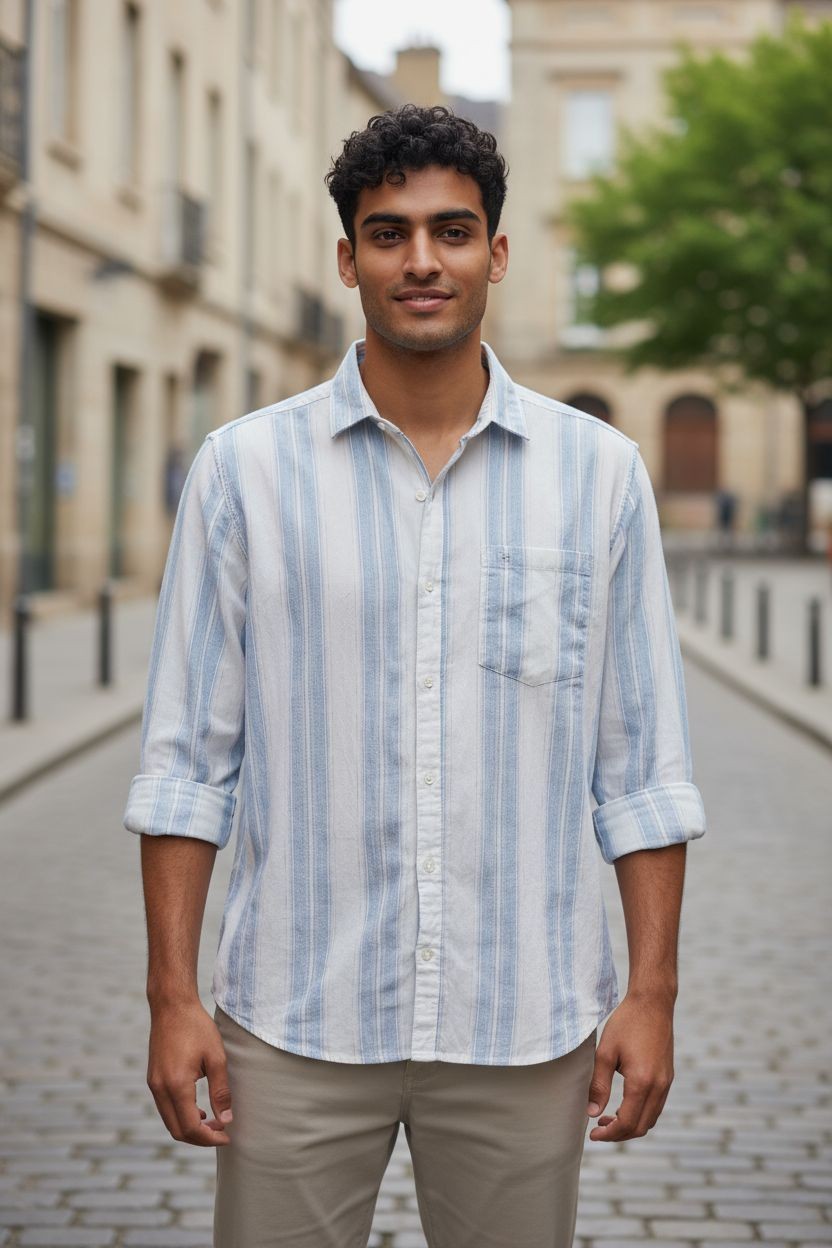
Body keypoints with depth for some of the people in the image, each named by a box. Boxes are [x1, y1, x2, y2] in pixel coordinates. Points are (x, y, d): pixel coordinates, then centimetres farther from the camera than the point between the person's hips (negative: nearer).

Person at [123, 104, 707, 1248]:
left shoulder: (599, 472, 2)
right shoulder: (243, 469, 0)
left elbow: (642, 765, 4)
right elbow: (187, 757, 1)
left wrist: (652, 992, -1)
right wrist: (172, 995, -4)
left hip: (526, 1027, 1)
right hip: (297, 1025, 0)